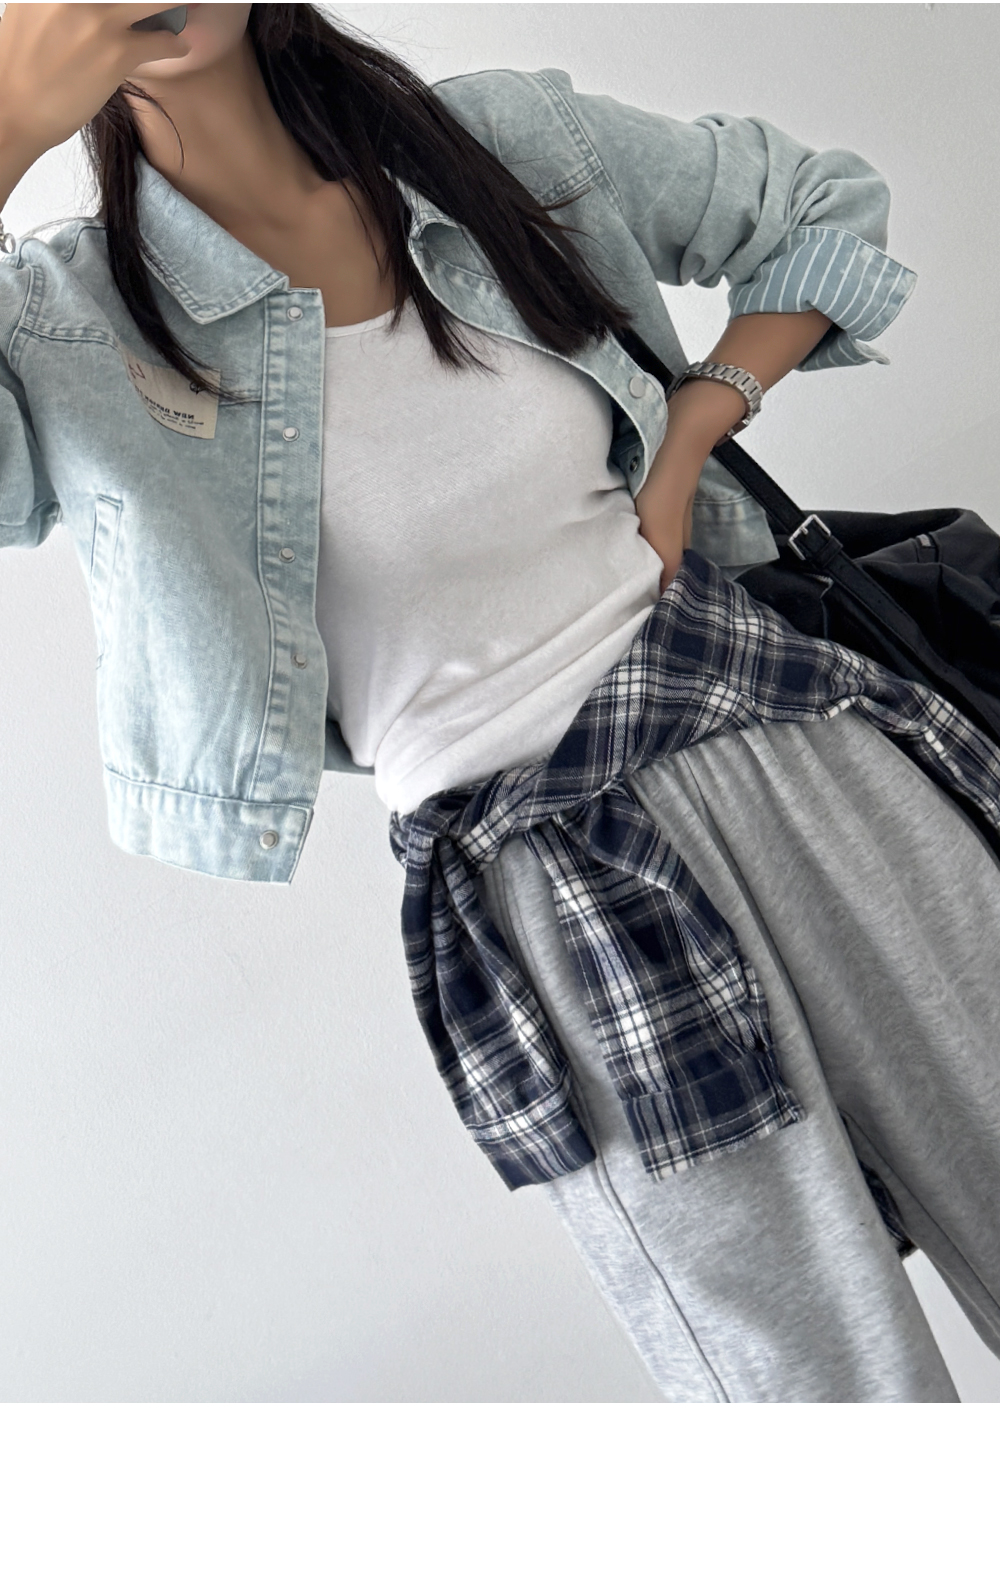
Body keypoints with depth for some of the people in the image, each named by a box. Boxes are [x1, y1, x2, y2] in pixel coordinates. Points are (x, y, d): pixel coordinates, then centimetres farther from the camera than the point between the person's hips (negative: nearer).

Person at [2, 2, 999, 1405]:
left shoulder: (517, 138, 5)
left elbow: (825, 208, 18)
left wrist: (692, 434, 3)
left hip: (785, 734, 4)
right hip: (537, 883, -3)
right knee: (841, 1380, 1)